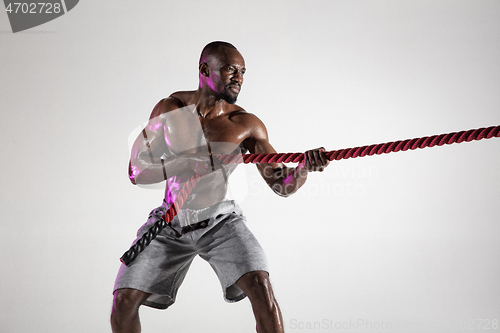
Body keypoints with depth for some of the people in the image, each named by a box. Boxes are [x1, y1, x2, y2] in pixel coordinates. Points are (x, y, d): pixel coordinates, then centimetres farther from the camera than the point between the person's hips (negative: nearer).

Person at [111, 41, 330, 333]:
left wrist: (305, 167, -34)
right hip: (170, 222, 1)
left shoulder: (245, 124, -9)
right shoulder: (169, 109, -6)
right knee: (124, 300, -7)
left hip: (219, 221, -1)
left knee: (259, 286, -23)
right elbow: (136, 171, -9)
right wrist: (186, 162, -25)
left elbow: (282, 185, -12)